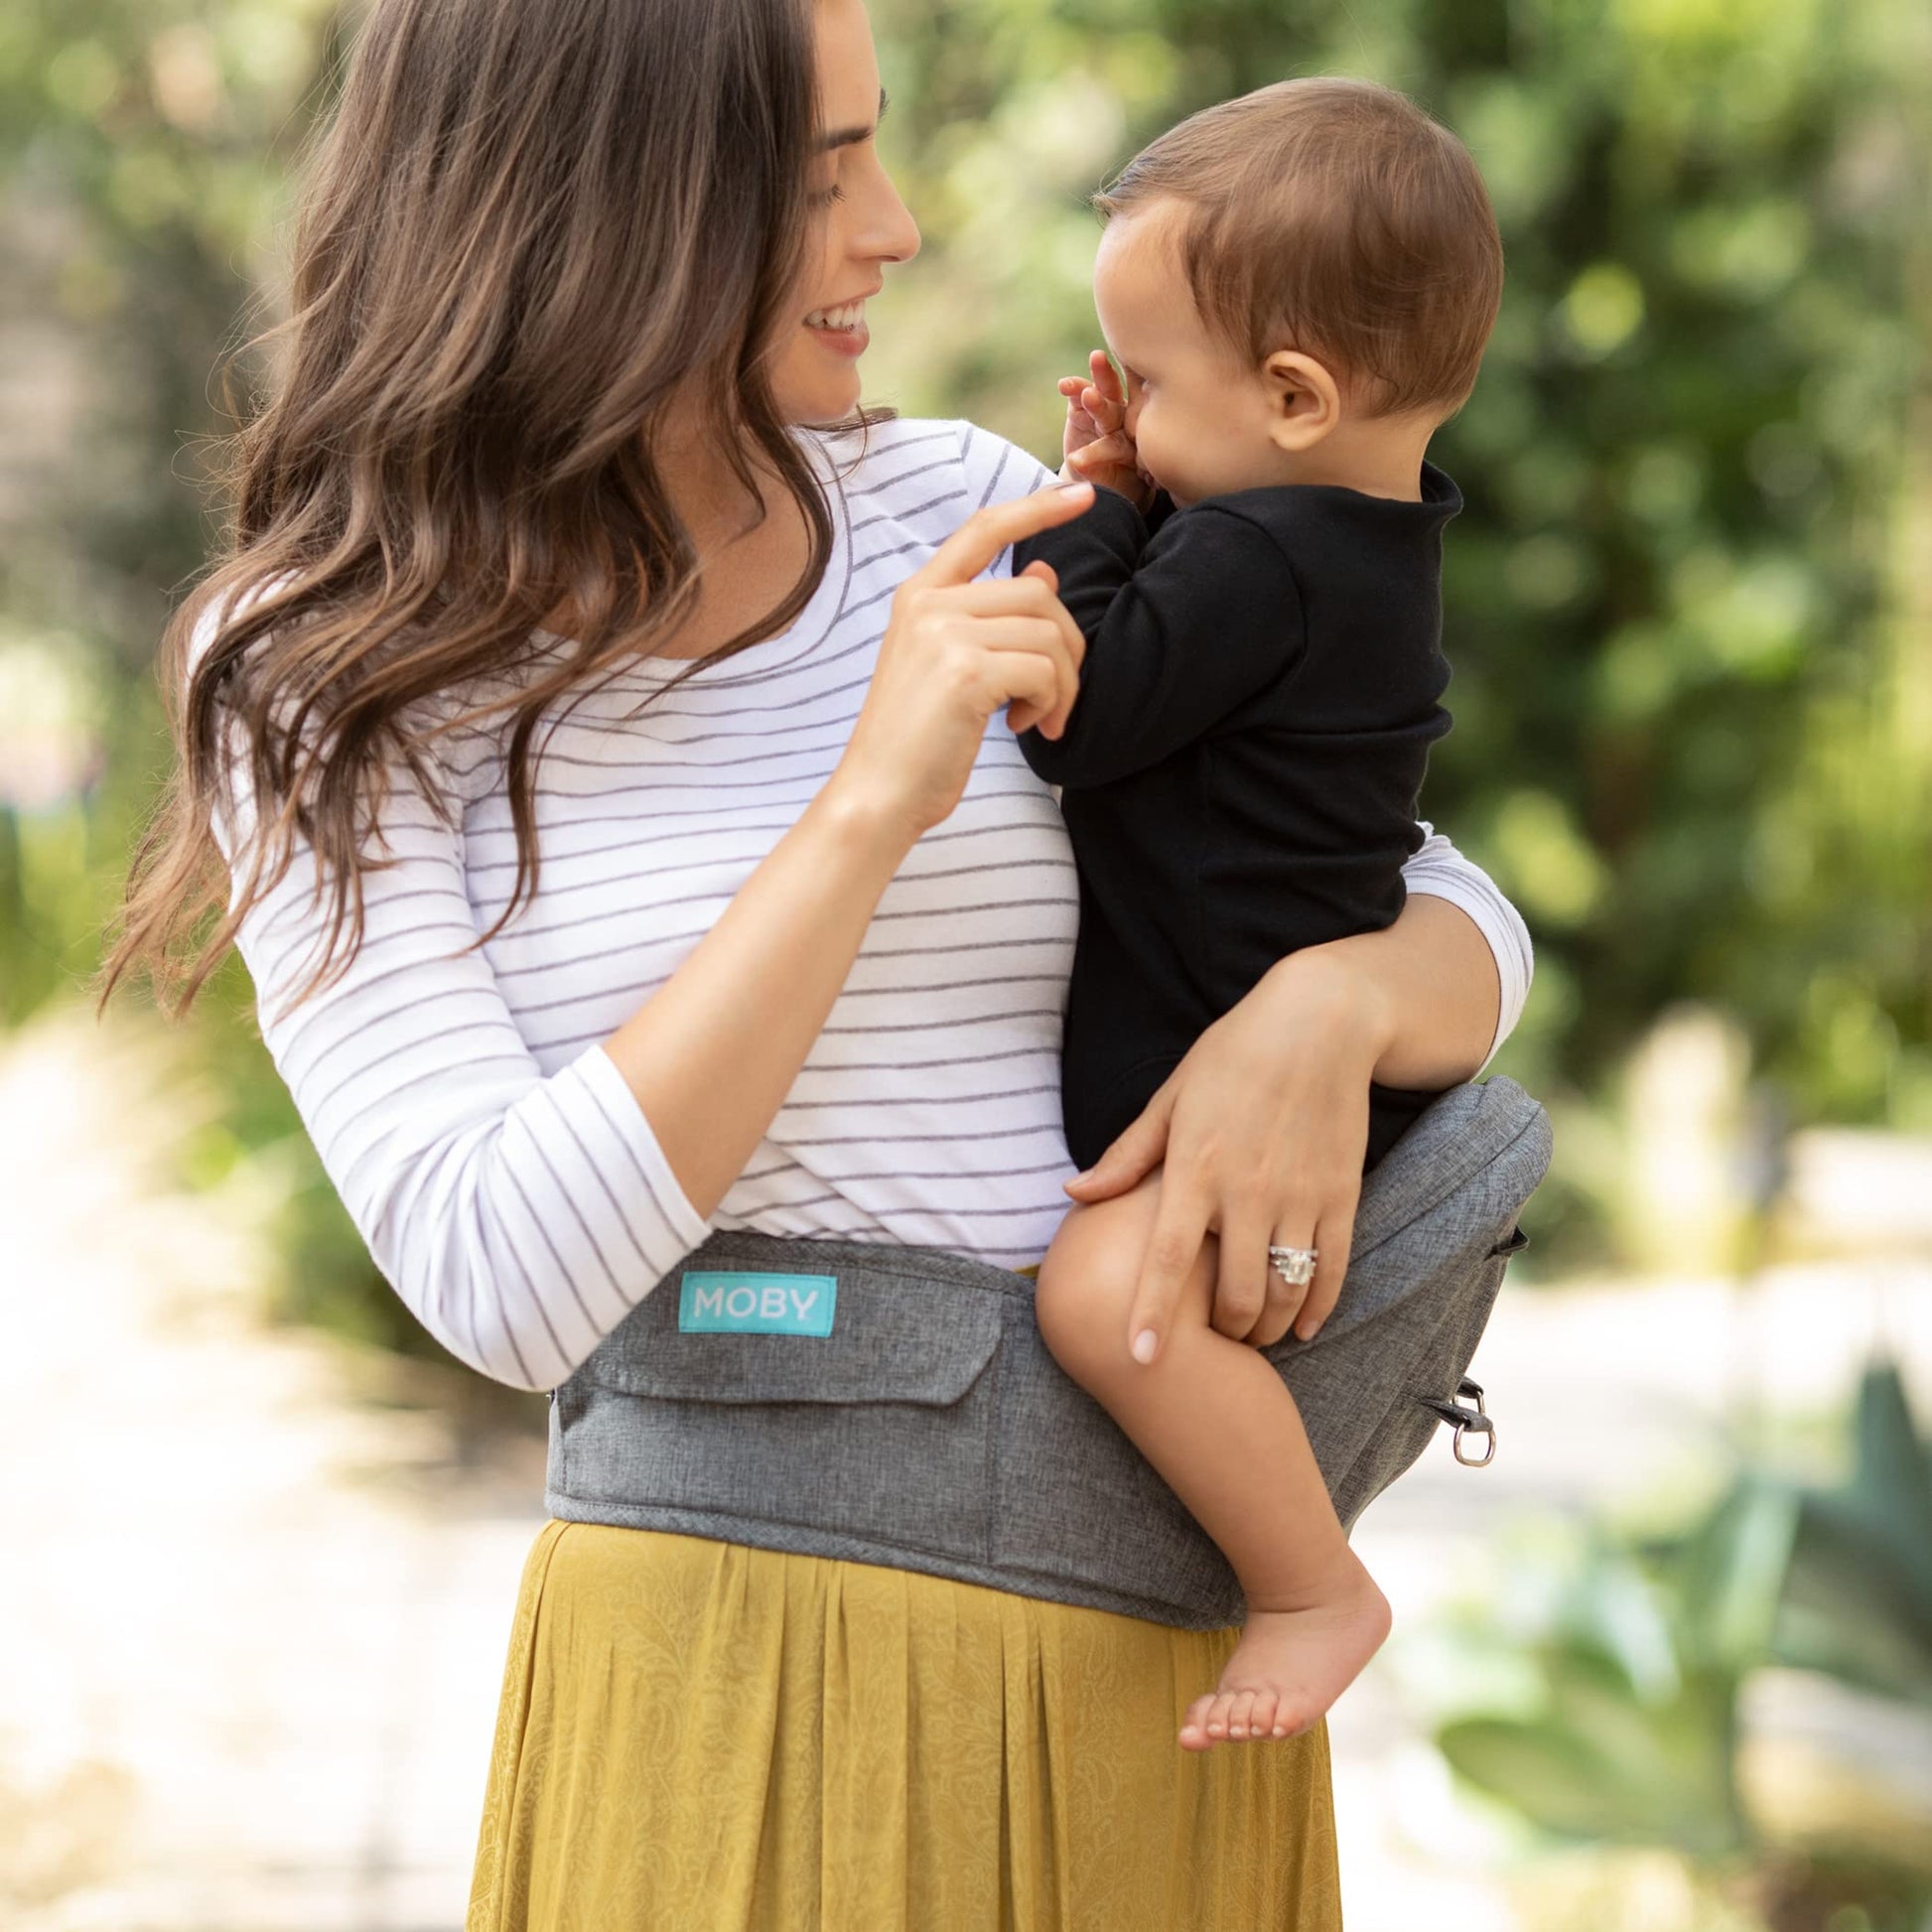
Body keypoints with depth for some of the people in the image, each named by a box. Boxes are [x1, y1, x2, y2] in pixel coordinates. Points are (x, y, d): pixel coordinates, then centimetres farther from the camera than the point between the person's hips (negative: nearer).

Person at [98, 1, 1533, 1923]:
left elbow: (1461, 931, 7)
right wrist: (872, 805, -21)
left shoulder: (961, 520, 3)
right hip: (740, 1670, -4)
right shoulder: (324, 696, -5)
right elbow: (503, 1284, -17)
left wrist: (1325, 1011, -17)